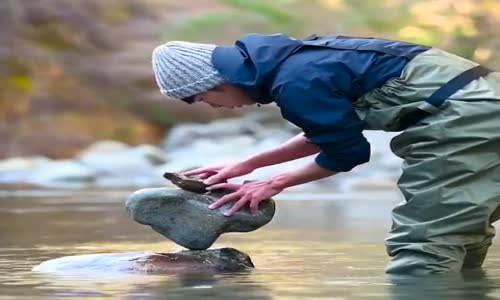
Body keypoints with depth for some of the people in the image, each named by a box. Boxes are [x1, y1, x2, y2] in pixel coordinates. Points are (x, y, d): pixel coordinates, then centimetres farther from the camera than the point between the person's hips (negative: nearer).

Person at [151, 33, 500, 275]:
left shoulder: (295, 83, -20)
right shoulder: (288, 60, 10)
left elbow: (348, 151, -8)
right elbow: (326, 133, 23)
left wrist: (275, 184, 5)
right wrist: (245, 165, 21)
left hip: (462, 116, -10)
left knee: (421, 245, -8)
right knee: (457, 235, 17)